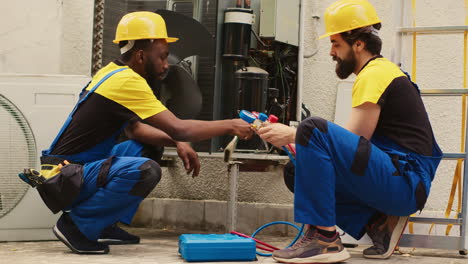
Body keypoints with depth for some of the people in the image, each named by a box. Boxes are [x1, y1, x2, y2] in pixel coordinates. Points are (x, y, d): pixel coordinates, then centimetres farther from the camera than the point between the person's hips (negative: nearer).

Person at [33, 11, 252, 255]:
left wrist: (177, 142, 4)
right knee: (146, 171, -27)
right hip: (62, 178, -10)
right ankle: (76, 225, -11)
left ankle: (104, 225, 13)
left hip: (77, 168, 10)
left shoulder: (112, 72, 11)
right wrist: (230, 126, -9)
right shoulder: (128, 81, -17)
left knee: (141, 146, 21)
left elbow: (133, 128, 18)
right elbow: (178, 128, -20)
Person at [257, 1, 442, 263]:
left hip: (406, 183, -11)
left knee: (313, 129, -23)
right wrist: (303, 150, 12)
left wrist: (292, 136, -9)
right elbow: (355, 144, 20)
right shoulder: (384, 71, 22)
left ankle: (324, 238, -21)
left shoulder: (374, 74, -10)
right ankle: (378, 223, 5)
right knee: (296, 172, 15)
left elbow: (354, 142, -15)